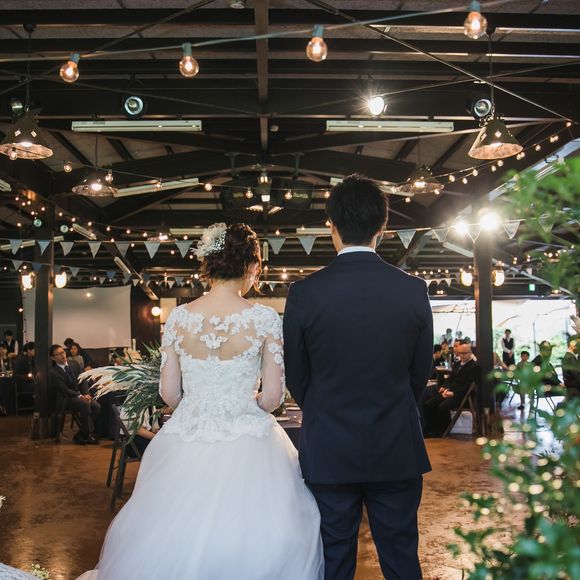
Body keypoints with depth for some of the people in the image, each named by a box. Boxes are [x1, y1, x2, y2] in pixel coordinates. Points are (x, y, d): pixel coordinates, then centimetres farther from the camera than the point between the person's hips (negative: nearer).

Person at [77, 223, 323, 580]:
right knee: (247, 547, 14)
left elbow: (169, 393, 2)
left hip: (184, 448, 3)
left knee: (177, 544, 18)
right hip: (247, 451, -2)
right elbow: (273, 396, -8)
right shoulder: (265, 319, -10)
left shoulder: (179, 317, -3)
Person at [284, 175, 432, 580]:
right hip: (398, 451, 1)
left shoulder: (305, 293, -12)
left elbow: (296, 378, 0)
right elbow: (421, 373, 3)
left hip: (328, 452, -1)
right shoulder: (414, 290, -8)